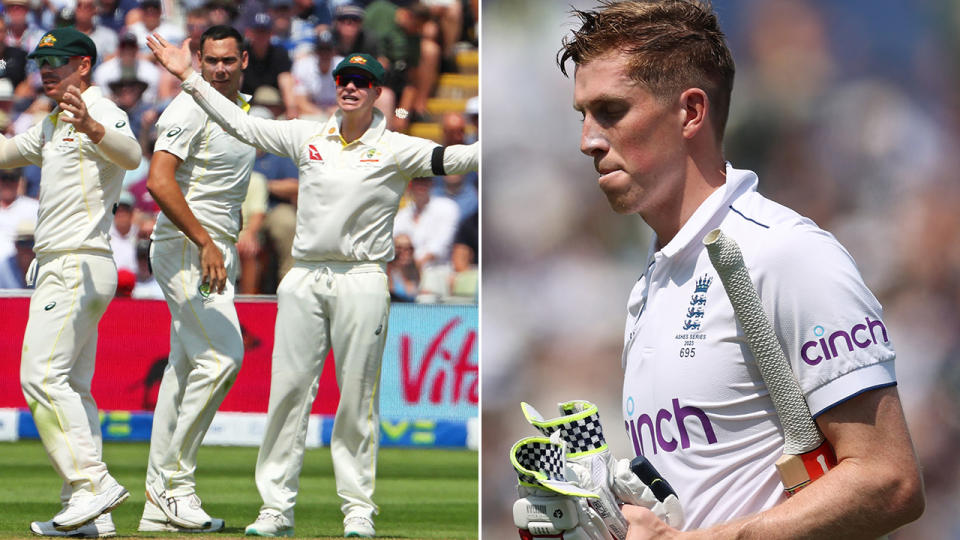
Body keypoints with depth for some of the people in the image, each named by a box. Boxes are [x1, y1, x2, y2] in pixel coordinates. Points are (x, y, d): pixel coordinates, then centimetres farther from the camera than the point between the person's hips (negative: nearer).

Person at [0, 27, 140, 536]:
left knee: (42, 376, -18)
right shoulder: (52, 125, 20)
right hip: (58, 267, 11)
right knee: (70, 390, 8)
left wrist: (91, 128, -52)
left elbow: (130, 155, -32)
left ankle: (92, 484, -19)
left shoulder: (102, 112, -11)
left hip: (79, 266, -11)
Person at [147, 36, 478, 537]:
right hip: (304, 278, 3)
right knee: (288, 389, 1)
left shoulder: (395, 149, 0)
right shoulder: (308, 137, 11)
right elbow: (240, 123, 16)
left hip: (362, 280, -3)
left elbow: (450, 159, -14)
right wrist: (189, 78, 15)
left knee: (358, 398, -1)